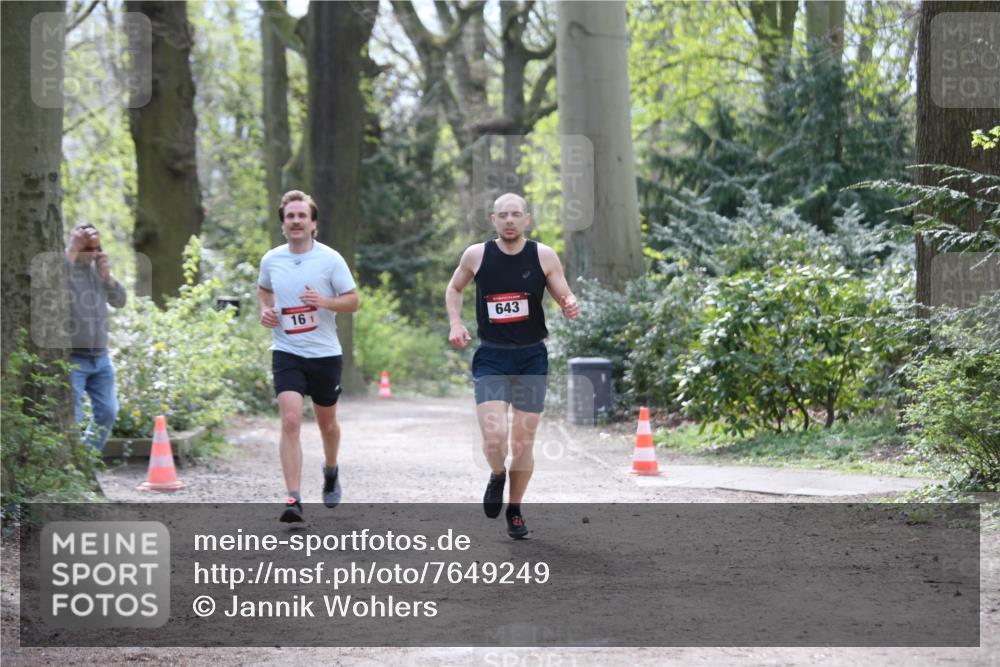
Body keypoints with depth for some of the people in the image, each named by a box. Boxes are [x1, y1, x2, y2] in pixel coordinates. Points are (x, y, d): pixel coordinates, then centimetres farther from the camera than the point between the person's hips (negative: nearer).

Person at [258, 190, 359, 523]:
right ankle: (294, 499, -19)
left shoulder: (331, 259, -7)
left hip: (324, 354, 0)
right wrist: (265, 310, 2)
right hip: (287, 354, 0)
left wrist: (325, 302, -22)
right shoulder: (271, 260, 2)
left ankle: (331, 471, 47)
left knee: (327, 423, 15)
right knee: (290, 421, -17)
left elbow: (353, 301, -3)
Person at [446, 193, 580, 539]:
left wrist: (571, 306, -22)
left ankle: (515, 510, 27)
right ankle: (497, 475, 18)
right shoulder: (476, 255, -3)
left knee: (523, 442, 5)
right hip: (491, 357, -1)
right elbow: (454, 289, 15)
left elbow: (566, 296, 2)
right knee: (494, 436, -17)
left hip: (531, 357, 1)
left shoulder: (544, 256, -5)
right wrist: (455, 322, -2)